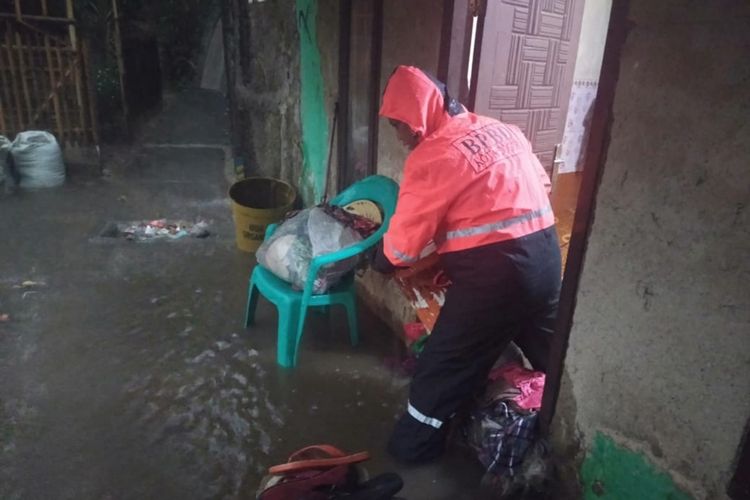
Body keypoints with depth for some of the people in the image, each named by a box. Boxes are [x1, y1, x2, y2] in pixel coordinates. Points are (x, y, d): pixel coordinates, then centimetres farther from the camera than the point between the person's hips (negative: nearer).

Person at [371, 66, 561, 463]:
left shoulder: (432, 157, -13)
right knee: (549, 353, 28)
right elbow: (542, 184, 19)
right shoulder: (504, 130, 9)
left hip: (493, 271, -8)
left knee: (445, 362, 9)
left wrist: (380, 260, 10)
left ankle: (416, 444, 26)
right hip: (546, 256, 9)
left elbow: (405, 240, -9)